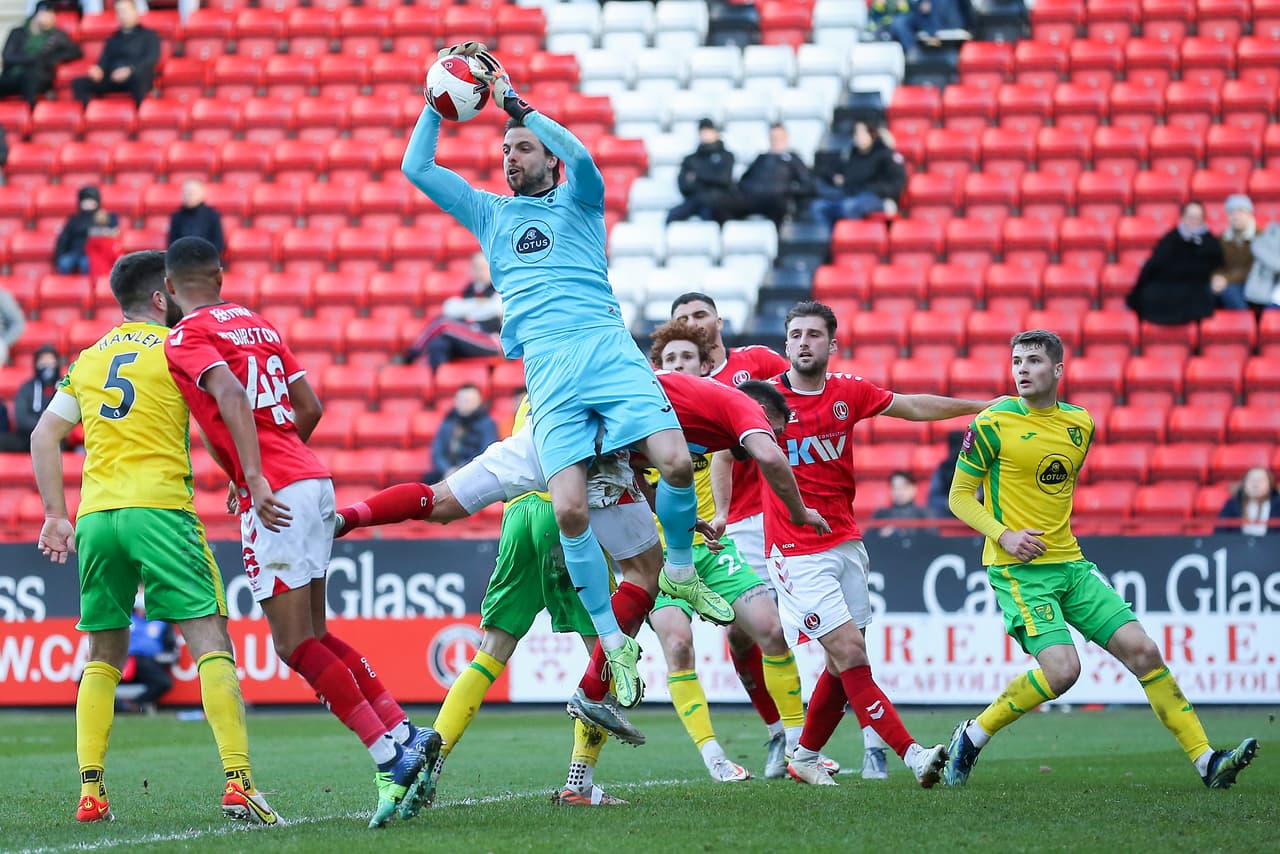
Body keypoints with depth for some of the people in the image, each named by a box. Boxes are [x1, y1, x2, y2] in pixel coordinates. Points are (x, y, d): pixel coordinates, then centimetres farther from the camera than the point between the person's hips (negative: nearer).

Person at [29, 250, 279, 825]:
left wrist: (56, 515, 17)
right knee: (210, 642, -7)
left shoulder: (87, 360, 18)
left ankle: (90, 792, 8)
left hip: (95, 517, 5)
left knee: (104, 654, 15)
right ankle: (237, 781, -18)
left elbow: (43, 437, 16)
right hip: (160, 509, -5)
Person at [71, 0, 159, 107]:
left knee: (138, 76, -42)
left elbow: (152, 58, -4)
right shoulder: (113, 39, 27)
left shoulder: (149, 35, 12)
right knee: (78, 83, -18)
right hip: (112, 80, 5)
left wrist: (130, 70, -22)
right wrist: (98, 69, -10)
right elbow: (105, 59, 16)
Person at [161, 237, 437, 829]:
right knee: (313, 635, 16)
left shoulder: (187, 338, -3)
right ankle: (405, 732, 9)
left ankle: (388, 755, -12)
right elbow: (310, 407, 20)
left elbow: (232, 398, -20)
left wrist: (256, 479, -28)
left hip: (277, 493, -8)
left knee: (295, 645, -5)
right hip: (314, 479, 8)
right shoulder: (259, 325, 20)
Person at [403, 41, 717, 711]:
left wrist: (513, 102, -5)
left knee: (676, 461, -21)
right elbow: (415, 168, 20)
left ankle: (679, 572, 7)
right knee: (569, 509, -16)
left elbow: (580, 157, -6)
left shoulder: (577, 201, 16)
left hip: (607, 348, -1)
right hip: (546, 366, 1)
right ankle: (614, 643, -4)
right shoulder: (490, 214, 25)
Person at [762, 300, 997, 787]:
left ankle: (804, 759, 23)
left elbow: (914, 407, 18)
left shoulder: (849, 393, 3)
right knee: (850, 654, -13)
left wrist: (983, 406, 23)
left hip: (845, 542, 5)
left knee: (842, 665, 6)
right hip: (797, 554, -5)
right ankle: (913, 756, -18)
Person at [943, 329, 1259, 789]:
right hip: (1018, 570, -6)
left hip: (1069, 564, 6)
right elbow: (960, 496, -4)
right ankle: (972, 735, -3)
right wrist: (1003, 534, -18)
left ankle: (1206, 760, -2)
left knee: (1141, 649, -5)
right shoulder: (993, 423, -8)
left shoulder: (1080, 423, 9)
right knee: (1062, 669, -23)